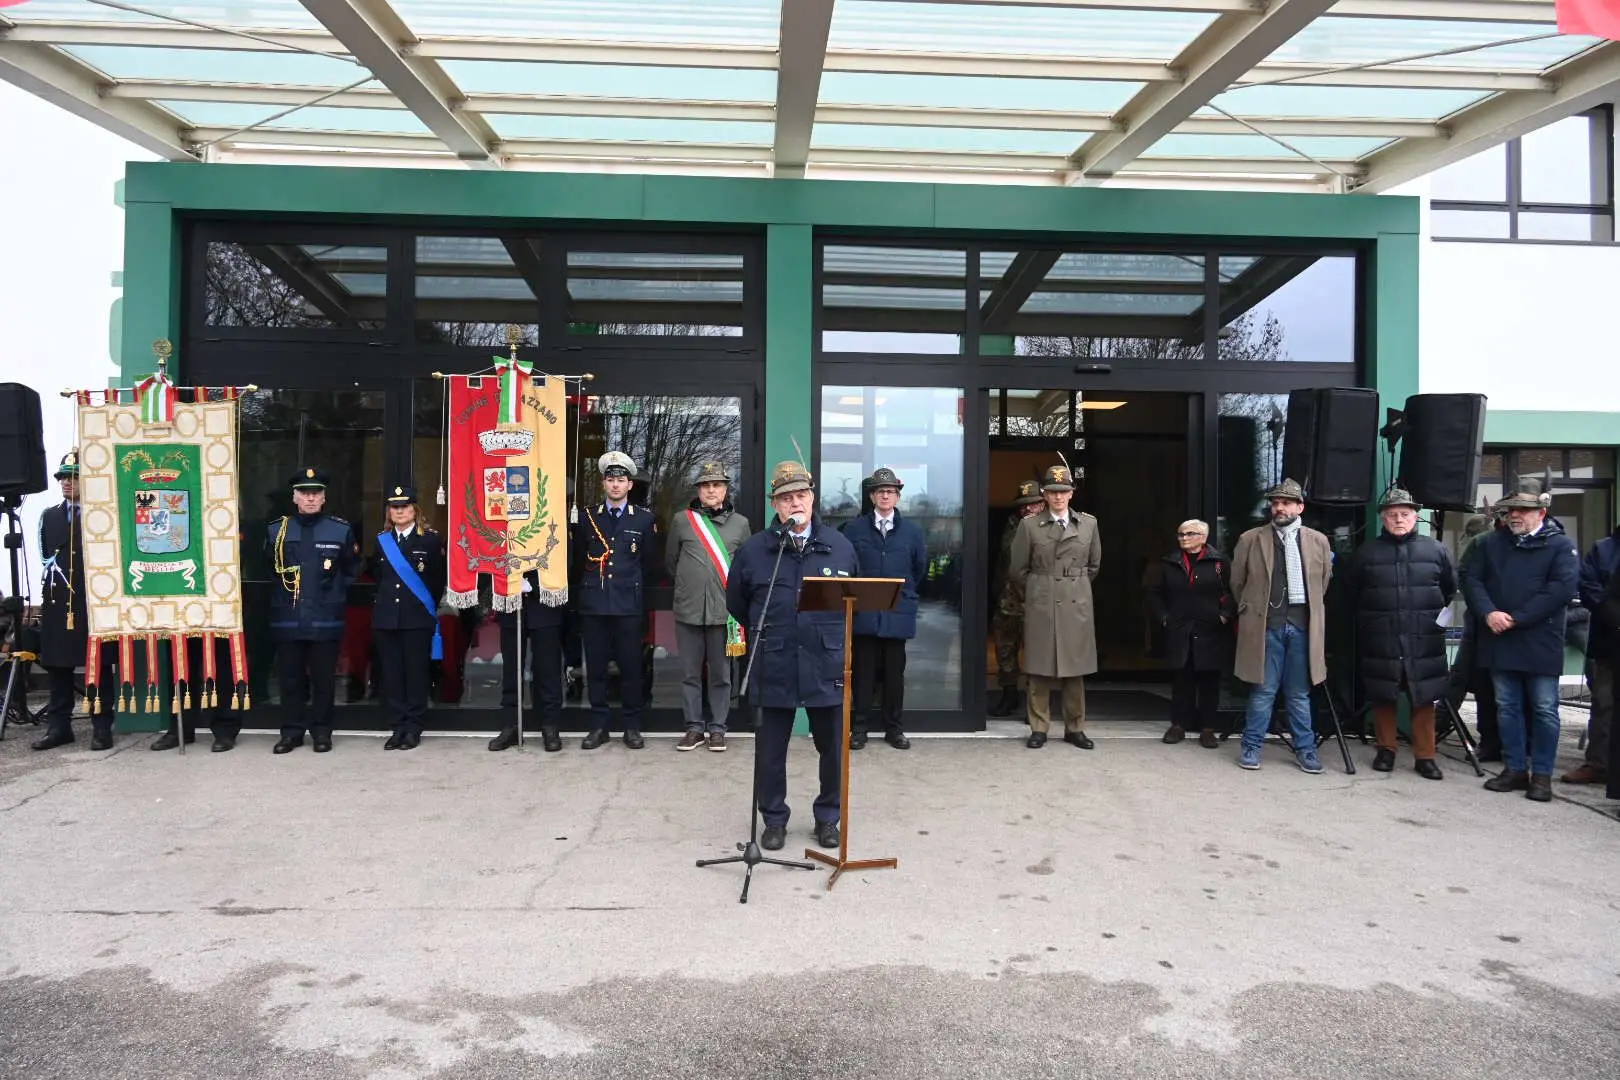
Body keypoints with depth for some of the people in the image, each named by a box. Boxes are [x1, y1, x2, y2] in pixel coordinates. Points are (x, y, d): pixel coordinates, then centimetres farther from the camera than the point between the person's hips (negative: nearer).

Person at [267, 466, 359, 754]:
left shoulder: (341, 530, 1)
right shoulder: (276, 530, 5)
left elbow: (352, 572, 8)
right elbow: (267, 570, 14)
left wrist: (335, 598, 3)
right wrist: (281, 599, 8)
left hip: (326, 621, -1)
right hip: (287, 620, 1)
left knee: (324, 679, 6)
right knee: (290, 678, 8)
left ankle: (322, 731, 17)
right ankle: (291, 731, 18)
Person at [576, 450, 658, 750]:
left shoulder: (644, 519, 5)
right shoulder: (587, 517, 8)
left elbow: (650, 565, 11)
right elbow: (579, 558, 16)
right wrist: (591, 582, 13)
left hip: (629, 604, -1)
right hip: (593, 604, 1)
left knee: (630, 667, 2)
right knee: (595, 667, 5)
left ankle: (632, 726, 12)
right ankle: (599, 725, 15)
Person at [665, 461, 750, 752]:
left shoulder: (740, 523, 4)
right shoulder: (682, 520, 4)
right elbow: (671, 561, 15)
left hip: (724, 610, 0)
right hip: (688, 610, 1)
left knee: (721, 674, 6)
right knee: (690, 673, 7)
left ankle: (717, 728, 17)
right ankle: (694, 727, 18)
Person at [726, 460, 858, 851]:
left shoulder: (839, 546, 2)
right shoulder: (753, 550, -1)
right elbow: (736, 603, 13)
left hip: (827, 667, 1)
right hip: (774, 669, -1)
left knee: (834, 748, 10)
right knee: (771, 750, 9)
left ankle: (827, 819, 29)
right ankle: (774, 820, 27)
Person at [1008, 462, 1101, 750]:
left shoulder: (1088, 523, 8)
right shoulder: (1029, 525, 1)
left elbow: (1093, 564, 18)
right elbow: (1017, 569, 5)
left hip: (1077, 604, 2)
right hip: (1040, 606, -2)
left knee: (1075, 670, 6)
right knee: (1039, 670, 2)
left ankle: (1075, 729, 17)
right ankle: (1039, 729, 11)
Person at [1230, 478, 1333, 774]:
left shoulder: (1318, 541, 7)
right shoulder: (1250, 540, 2)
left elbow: (1324, 582, 17)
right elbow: (1238, 582, 11)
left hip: (1303, 625, 2)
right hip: (1266, 625, -1)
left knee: (1299, 694, 9)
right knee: (1263, 691, 2)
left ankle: (1305, 749, 19)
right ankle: (1251, 747, 13)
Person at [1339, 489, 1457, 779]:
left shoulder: (1436, 550, 4)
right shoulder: (1366, 552, 4)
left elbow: (1450, 589, 14)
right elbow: (1350, 594, 14)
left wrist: (1434, 615, 15)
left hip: (1424, 643, 0)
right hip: (1380, 643, 0)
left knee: (1424, 700, 3)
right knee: (1383, 699, 8)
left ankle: (1425, 756, 12)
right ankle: (1385, 751, 21)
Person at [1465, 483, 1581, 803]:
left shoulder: (1561, 545, -1)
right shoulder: (1492, 543, 12)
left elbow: (1563, 588, -12)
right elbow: (1472, 579, 6)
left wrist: (1516, 619, -16)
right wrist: (1489, 612, -12)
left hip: (1541, 643, -4)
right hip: (1500, 641, 4)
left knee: (1544, 709, 2)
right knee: (1507, 707, 10)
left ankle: (1542, 774, 12)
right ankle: (1515, 768, 19)